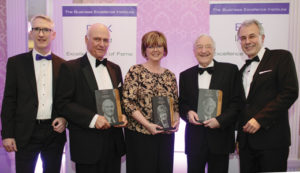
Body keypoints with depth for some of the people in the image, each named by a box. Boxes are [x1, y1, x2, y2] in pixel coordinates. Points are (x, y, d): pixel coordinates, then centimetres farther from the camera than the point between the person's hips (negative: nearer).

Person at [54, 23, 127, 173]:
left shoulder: (114, 69, 13)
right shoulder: (70, 68, -5)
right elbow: (62, 103, -11)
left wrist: (122, 115, -1)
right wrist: (93, 119, -19)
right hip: (87, 145, -5)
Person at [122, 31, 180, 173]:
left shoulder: (170, 76, 10)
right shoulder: (135, 71, -4)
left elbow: (175, 104, 15)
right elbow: (128, 102, -10)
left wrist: (176, 120, -5)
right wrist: (147, 124, -17)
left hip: (166, 134, 4)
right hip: (140, 133, -4)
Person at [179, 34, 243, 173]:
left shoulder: (230, 70, 1)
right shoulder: (185, 75, 9)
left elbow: (237, 102, -2)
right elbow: (181, 103, 12)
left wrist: (220, 120, -14)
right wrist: (188, 113, -10)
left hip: (220, 138, -1)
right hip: (194, 139, 2)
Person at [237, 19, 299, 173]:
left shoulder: (281, 57, -1)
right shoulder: (243, 69, 17)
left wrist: (260, 119, -16)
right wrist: (240, 138, 12)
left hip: (271, 141, -5)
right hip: (246, 141, 6)